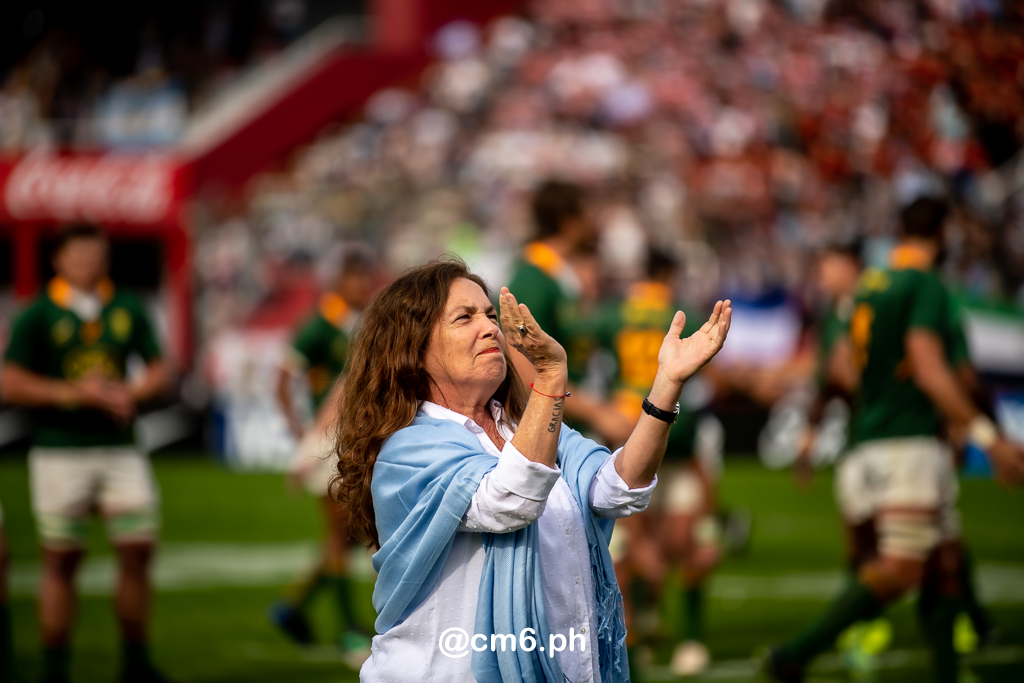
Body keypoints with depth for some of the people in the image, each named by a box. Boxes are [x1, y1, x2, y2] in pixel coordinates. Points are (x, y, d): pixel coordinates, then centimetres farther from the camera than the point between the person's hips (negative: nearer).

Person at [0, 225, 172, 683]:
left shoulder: (127, 310, 11)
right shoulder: (38, 315, -1)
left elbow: (158, 370, 15)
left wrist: (130, 393, -6)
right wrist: (74, 392, -13)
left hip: (121, 450, 3)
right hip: (59, 452, -3)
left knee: (137, 551, -1)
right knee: (61, 563, 0)